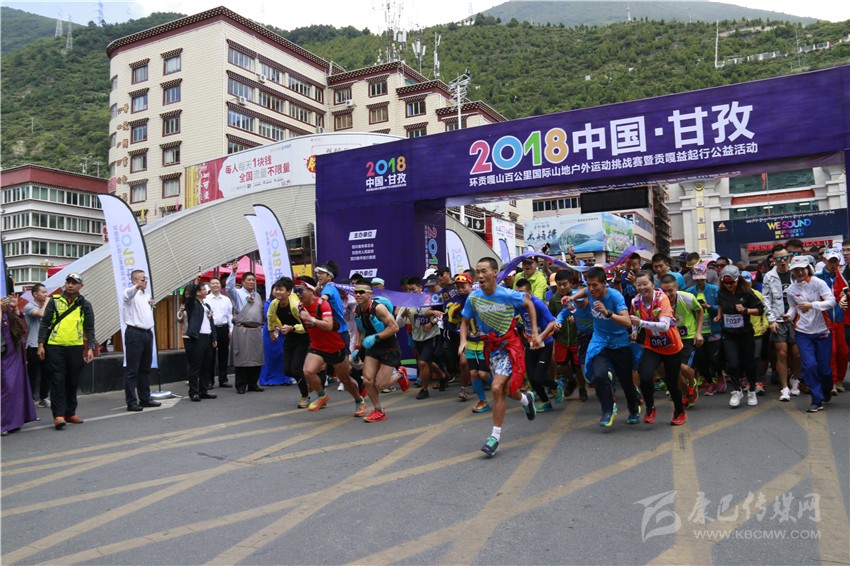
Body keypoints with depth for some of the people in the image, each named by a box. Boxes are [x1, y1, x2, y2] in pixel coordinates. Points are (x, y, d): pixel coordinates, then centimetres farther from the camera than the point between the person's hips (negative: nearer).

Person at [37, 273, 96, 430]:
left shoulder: (85, 304, 7)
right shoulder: (54, 301, 4)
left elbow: (89, 328, 7)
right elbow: (44, 323, 4)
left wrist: (90, 348, 0)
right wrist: (41, 344, -3)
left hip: (76, 348, 2)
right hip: (55, 347, -2)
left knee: (73, 382, 9)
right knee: (57, 381, -3)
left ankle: (70, 413, 20)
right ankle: (58, 415, -2)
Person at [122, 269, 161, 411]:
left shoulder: (147, 295, 18)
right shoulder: (130, 293, -6)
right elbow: (127, 295, -32)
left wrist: (152, 305, 8)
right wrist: (137, 286, -53)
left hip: (147, 333, 8)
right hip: (134, 333, -8)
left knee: (145, 368, 13)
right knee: (132, 369, -4)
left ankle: (145, 398, 22)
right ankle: (131, 402, 0)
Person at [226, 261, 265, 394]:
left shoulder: (257, 295, 18)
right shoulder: (237, 293, 1)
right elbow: (229, 287, -20)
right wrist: (233, 272, -28)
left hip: (256, 330, 6)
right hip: (242, 329, -6)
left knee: (256, 358, 7)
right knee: (242, 357, -4)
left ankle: (253, 384, 16)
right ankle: (241, 386, 3)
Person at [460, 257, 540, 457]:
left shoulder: (508, 295, -18)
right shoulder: (473, 298, -8)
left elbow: (529, 304, 0)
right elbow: (465, 321, 4)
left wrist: (535, 333, -3)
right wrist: (463, 341, -15)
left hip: (510, 345, -5)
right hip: (491, 346, 5)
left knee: (497, 388, -17)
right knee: (504, 390, 16)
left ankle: (495, 435, -3)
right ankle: (526, 399, 51)